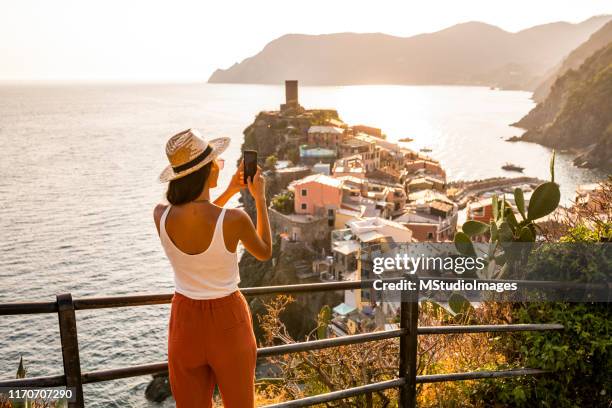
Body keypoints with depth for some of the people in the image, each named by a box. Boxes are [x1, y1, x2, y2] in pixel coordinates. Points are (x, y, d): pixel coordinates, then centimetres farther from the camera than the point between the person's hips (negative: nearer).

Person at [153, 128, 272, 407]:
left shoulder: (161, 216, -14)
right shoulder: (234, 219, -24)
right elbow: (265, 253, -1)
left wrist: (230, 191, 9)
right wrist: (260, 198, 2)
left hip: (184, 320, 3)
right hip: (228, 320, -3)